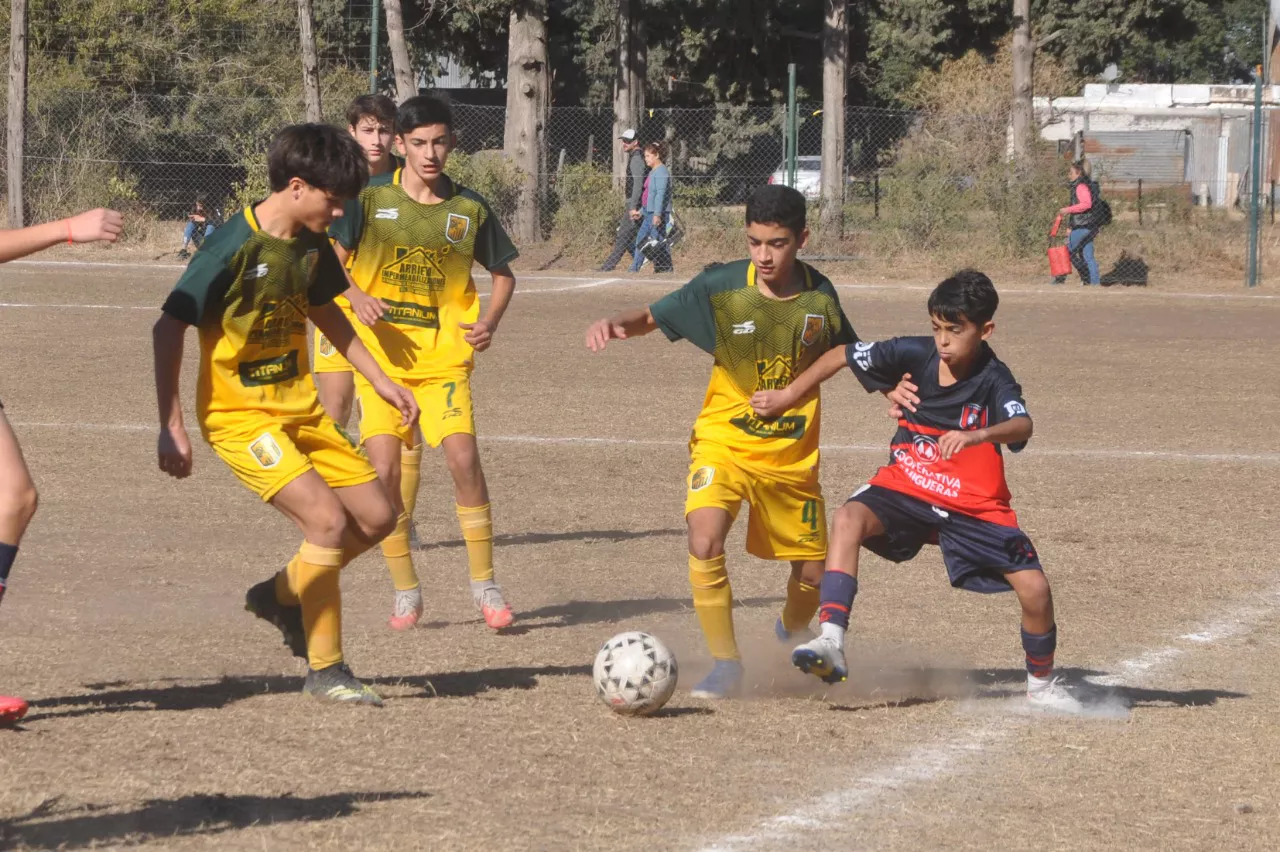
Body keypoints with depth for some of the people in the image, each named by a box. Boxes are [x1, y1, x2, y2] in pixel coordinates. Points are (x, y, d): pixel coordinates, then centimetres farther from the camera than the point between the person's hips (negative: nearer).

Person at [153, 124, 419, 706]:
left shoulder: (311, 245, 2)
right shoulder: (235, 247, -20)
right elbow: (168, 328, -17)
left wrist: (381, 381, 22)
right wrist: (171, 427, -19)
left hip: (300, 408, 8)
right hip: (240, 416, -8)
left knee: (376, 517, 4)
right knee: (328, 520, -20)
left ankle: (282, 594, 26)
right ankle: (325, 670, -7)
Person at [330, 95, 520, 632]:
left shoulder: (469, 209, 4)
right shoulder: (371, 199, -1)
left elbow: (503, 274, 16)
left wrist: (489, 322, -3)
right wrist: (356, 297, -16)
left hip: (444, 357, 0)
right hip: (382, 354, 0)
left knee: (463, 456, -16)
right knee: (385, 469, -9)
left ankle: (484, 582, -3)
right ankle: (405, 589, 8)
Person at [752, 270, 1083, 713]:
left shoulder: (994, 381, -19)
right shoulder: (914, 355, -10)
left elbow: (1022, 426, -40)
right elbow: (841, 356, 4)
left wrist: (975, 436, -60)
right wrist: (787, 397, 6)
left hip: (975, 506, -1)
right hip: (904, 489, 1)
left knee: (1034, 587, -10)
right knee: (849, 518, -29)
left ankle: (1041, 684, 20)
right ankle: (831, 643, -39)